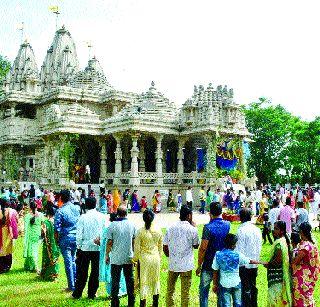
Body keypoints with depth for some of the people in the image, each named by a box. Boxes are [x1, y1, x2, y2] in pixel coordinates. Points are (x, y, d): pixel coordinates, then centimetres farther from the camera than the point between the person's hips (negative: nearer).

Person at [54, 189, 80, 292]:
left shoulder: (60, 211, -13)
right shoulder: (77, 208, 0)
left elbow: (57, 228, -10)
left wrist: (57, 239, 3)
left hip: (65, 238, -4)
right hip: (76, 237, 4)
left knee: (68, 262, 3)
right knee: (74, 260, 17)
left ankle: (71, 286, 7)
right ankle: (76, 282, 22)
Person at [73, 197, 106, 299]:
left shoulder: (83, 217, -7)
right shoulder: (102, 217, -3)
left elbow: (79, 235, -5)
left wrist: (78, 247, 5)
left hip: (85, 248, -1)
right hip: (98, 248, 1)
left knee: (82, 272, 10)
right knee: (95, 271, 10)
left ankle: (77, 293, 18)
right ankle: (92, 294, 15)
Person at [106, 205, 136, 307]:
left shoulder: (113, 225, -9)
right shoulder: (131, 225, -1)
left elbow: (109, 242, -8)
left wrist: (107, 255, 5)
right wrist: (134, 255, 17)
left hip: (116, 258, -2)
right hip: (129, 257, 2)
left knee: (115, 281, 7)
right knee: (129, 280, 12)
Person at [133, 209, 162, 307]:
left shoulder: (140, 232, -12)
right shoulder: (158, 231, -2)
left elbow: (137, 248, -9)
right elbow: (160, 247, 7)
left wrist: (135, 259, 6)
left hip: (144, 259, -3)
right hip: (155, 258, 3)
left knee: (143, 281, 6)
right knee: (155, 280, 17)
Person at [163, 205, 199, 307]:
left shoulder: (171, 228, -2)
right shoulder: (192, 229, -10)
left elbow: (165, 247, 1)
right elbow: (196, 245, 4)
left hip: (173, 265, 3)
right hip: (186, 266, -3)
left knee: (170, 290, 17)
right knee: (185, 292, 8)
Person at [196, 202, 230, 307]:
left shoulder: (208, 227, -18)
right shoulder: (227, 225, -3)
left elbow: (203, 248, -18)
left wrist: (199, 266, -9)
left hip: (209, 265, -5)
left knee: (204, 290, 9)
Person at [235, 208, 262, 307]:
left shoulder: (241, 230, -17)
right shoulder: (257, 229, 2)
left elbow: (239, 250, -16)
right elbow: (259, 247, 9)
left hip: (244, 264, -6)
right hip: (254, 264, 6)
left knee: (245, 289, 2)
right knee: (253, 287, 18)